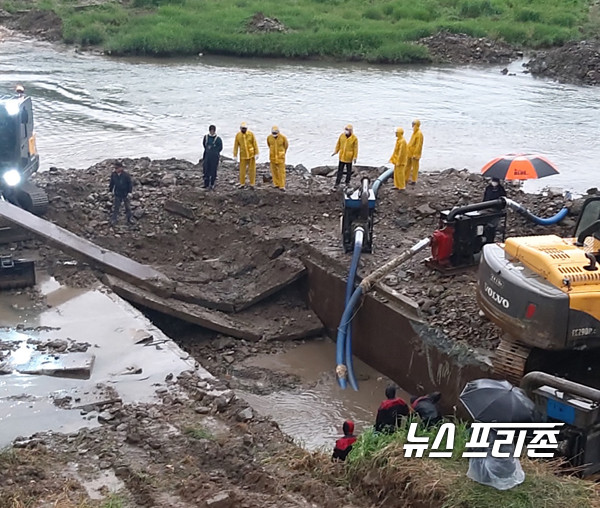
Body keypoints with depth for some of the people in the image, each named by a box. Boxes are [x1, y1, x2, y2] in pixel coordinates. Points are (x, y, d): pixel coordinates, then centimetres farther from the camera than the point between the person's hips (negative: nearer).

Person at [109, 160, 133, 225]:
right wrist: (110, 190, 7)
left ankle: (129, 219, 27)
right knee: (116, 207, 4)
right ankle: (113, 220, 12)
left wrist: (129, 192, -12)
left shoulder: (126, 175, -16)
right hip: (117, 195, 1)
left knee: (127, 207, 12)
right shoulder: (113, 175, -7)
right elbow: (111, 183, 7)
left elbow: (130, 184, -9)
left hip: (125, 194, -1)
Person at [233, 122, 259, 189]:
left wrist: (256, 153, -9)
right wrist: (235, 155, -3)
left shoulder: (251, 134, -7)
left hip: (251, 154, -1)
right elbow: (236, 146, -1)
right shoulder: (238, 135, -5)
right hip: (243, 155, 1)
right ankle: (242, 184, 17)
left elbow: (255, 144, -5)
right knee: (242, 170, 3)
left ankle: (252, 184, 13)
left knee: (252, 169, 4)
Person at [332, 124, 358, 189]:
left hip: (349, 157, -3)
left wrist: (355, 157, -12)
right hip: (342, 156, 3)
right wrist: (336, 151, 7)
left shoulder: (354, 138, -11)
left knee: (349, 170, 10)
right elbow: (338, 144, 10)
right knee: (340, 170, 5)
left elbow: (355, 148, -9)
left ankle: (347, 182, 23)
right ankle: (337, 183, 8)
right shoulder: (342, 135, -1)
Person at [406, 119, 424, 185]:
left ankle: (414, 180, 9)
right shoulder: (414, 132, 12)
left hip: (415, 154, -9)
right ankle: (406, 178, 22)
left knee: (415, 167, 1)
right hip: (410, 152, 9)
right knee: (408, 165, 13)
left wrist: (415, 154, -22)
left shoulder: (419, 133, -17)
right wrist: (408, 150, 19)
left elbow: (419, 145, -20)